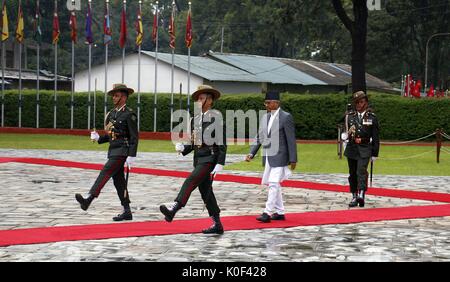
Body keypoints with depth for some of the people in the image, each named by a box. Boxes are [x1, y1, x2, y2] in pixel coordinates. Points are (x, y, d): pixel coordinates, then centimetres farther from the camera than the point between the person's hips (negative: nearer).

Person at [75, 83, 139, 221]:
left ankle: (88, 199, -32)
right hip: (113, 150, 9)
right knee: (118, 180, 8)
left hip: (122, 151, -9)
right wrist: (98, 138, 1)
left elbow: (134, 137, -13)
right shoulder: (112, 113, 15)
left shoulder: (129, 114, -10)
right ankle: (127, 212, 12)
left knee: (105, 172, -20)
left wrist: (132, 156, -19)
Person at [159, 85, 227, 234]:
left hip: (210, 157, -8)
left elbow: (222, 142, -11)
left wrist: (220, 164, -17)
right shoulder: (195, 119, 16)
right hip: (198, 158, 8)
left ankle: (173, 210, -37)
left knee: (191, 181, -24)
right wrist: (183, 148, -1)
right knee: (205, 191, 8)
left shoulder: (216, 117, -7)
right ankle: (217, 225, 15)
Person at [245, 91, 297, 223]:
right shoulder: (265, 117, 11)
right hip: (268, 157, 8)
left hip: (279, 157, -8)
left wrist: (293, 159, -12)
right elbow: (259, 138, 14)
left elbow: (291, 140, -10)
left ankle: (268, 213, -14)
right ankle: (279, 212, 21)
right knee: (273, 185, 12)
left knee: (274, 184, -13)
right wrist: (251, 153, 2)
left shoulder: (286, 117, -9)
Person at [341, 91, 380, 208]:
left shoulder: (372, 117, 1)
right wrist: (345, 135, -10)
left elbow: (375, 137, 3)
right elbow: (345, 131, 16)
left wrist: (375, 154, 2)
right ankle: (354, 197, 17)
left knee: (361, 171, -19)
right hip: (352, 148, 4)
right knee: (352, 173, 8)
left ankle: (361, 195, -28)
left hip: (365, 150, -4)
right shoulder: (350, 116, 9)